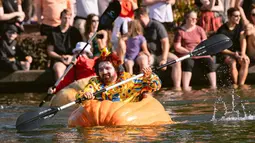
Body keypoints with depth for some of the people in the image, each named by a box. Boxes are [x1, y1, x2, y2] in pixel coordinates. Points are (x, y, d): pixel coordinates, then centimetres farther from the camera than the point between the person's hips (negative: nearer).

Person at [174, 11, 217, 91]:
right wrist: (188, 51, -18)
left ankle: (213, 85, -32)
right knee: (188, 63, -37)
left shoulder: (200, 30, 14)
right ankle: (185, 87, -43)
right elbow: (177, 47, -3)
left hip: (200, 54, 3)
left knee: (210, 62, -25)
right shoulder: (180, 31, 3)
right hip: (185, 54, -3)